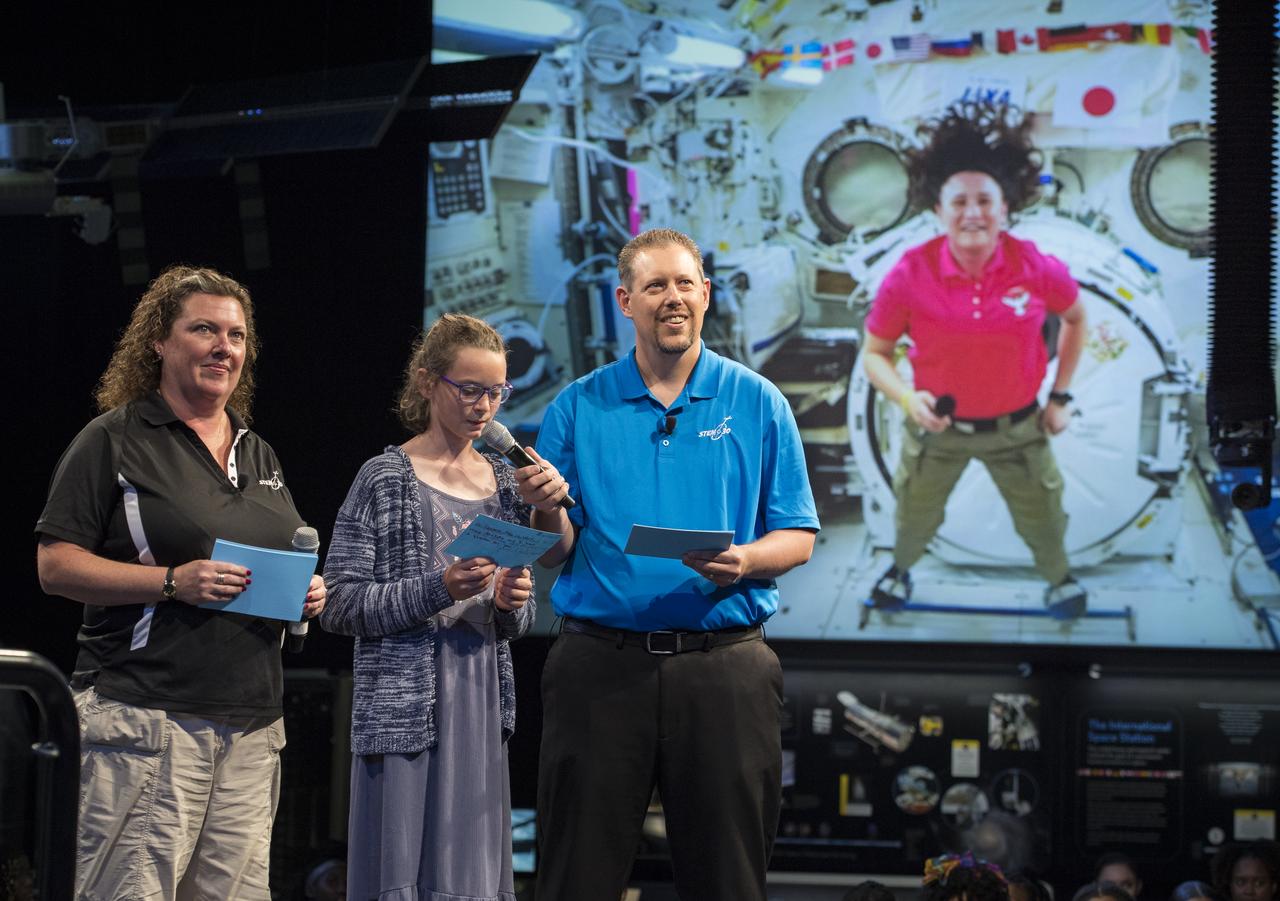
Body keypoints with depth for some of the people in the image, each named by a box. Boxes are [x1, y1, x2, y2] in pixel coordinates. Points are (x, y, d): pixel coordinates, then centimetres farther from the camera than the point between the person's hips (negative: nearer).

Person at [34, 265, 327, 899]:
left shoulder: (259, 455, 21)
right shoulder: (115, 441, 0)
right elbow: (55, 564, -7)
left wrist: (307, 593, 6)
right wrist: (172, 582, -18)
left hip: (253, 727, 6)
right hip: (146, 721, -6)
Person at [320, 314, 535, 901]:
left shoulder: (506, 482, 14)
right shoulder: (386, 479, -3)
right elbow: (339, 607, -8)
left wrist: (512, 604, -3)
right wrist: (438, 589, -18)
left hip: (482, 708, 5)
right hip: (407, 709, -5)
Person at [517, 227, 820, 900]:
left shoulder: (758, 404, 7)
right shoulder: (578, 408, 8)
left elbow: (797, 539, 5)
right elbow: (556, 553, 7)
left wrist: (744, 561, -15)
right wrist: (547, 511, -14)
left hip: (723, 665, 0)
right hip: (602, 662, 0)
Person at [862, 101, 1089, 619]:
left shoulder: (1037, 270, -20)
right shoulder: (911, 276, -24)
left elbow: (1074, 318, 3)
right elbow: (875, 353, -11)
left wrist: (1062, 396, 2)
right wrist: (907, 397, -29)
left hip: (1016, 427, 0)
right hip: (938, 425, 0)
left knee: (1042, 519, 18)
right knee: (914, 518, 22)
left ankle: (1059, 579, 51)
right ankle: (901, 569, 56)